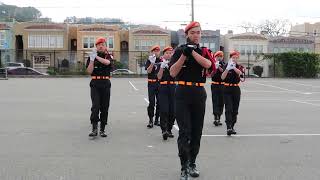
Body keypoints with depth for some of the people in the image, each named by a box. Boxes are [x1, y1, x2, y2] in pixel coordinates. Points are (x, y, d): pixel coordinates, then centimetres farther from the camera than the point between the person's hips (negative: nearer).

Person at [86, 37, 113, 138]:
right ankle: (94, 129, -11)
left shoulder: (108, 56, 7)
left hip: (106, 84, 1)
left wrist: (96, 57, -24)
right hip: (95, 84, -1)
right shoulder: (91, 57, 8)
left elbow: (107, 62, -17)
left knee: (105, 107, 4)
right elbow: (89, 71, -2)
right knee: (95, 106, -12)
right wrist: (92, 59, -13)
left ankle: (102, 129, 13)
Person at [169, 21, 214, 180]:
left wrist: (192, 51, -19)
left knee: (197, 132, 8)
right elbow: (172, 73, -9)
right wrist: (184, 54, -15)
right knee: (184, 132, -9)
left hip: (199, 94, 3)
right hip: (183, 94, -3)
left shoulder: (204, 51, 8)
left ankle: (192, 164, 23)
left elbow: (207, 64, -15)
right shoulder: (179, 50, 2)